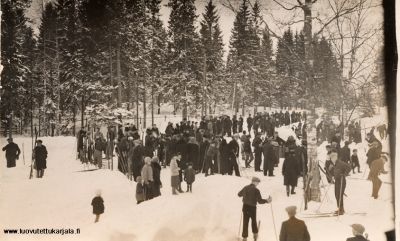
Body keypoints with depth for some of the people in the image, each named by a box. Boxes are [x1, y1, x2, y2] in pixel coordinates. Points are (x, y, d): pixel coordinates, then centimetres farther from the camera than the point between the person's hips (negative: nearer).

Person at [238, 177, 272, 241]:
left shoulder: (245, 188, -1)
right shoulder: (256, 190, -17)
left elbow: (239, 194, 17)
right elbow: (260, 201, -19)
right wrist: (267, 200, -6)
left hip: (245, 207, 3)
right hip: (252, 207, -3)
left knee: (245, 222, 10)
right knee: (254, 221, 21)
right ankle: (255, 234, 31)